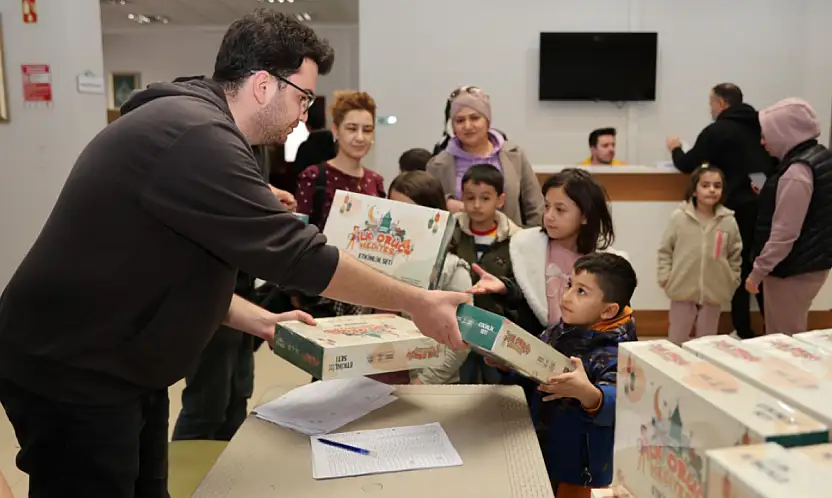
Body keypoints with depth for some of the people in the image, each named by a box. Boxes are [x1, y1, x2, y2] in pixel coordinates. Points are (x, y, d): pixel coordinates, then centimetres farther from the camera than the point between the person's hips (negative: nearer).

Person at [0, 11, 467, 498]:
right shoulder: (196, 136, -25)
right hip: (71, 376, -10)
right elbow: (297, 253, -25)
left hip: (119, 368, 10)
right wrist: (417, 303, -16)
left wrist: (260, 320, 8)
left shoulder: (187, 122, 8)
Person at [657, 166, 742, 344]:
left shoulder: (728, 221, -4)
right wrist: (664, 276, -5)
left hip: (714, 291, 2)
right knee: (676, 340, 12)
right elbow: (665, 250, -1)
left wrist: (732, 281, 5)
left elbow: (735, 255, 7)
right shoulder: (679, 217, -8)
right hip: (683, 289, -1)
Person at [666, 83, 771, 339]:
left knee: (740, 268, 5)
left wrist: (676, 149, 19)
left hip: (739, 207, -5)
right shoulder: (761, 125, 14)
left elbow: (687, 166, -3)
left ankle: (744, 332, 11)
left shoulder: (718, 130, -4)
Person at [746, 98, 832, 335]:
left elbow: (783, 234, -24)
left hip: (793, 268, -10)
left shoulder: (796, 172, -23)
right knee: (793, 337, 20)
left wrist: (758, 271, -16)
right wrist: (770, 196, 13)